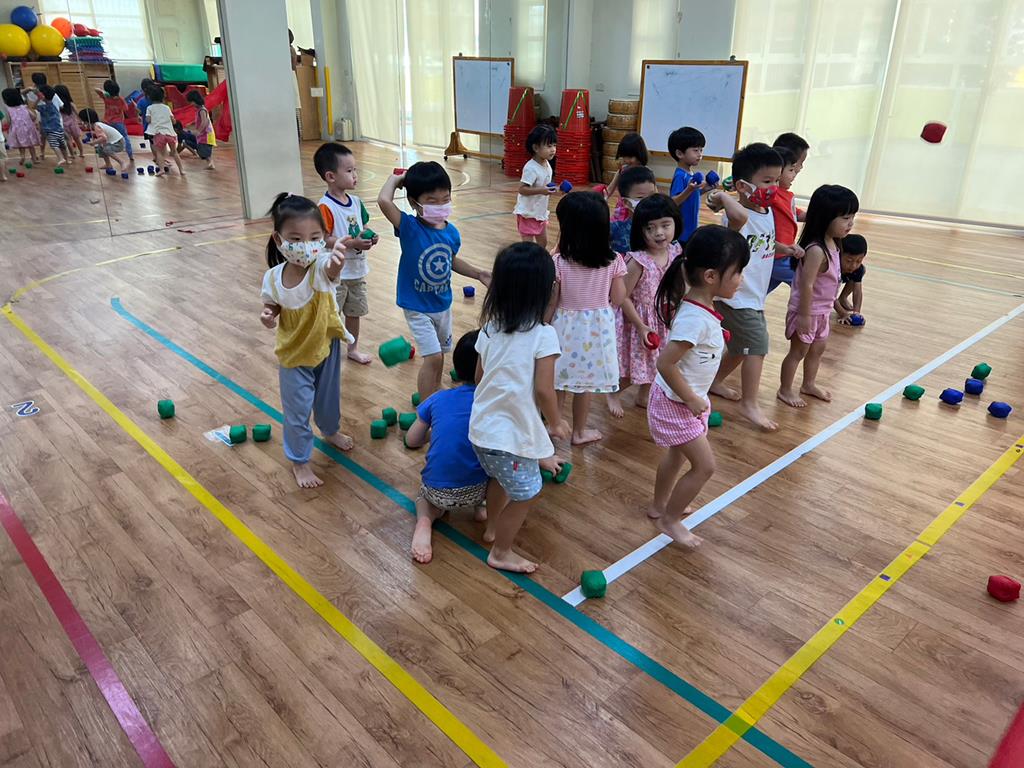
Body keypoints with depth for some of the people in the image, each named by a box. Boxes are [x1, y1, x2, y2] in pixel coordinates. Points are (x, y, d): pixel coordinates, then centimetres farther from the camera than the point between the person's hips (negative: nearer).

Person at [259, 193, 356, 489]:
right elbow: (274, 307, 0)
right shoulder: (273, 278, -19)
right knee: (297, 411, 10)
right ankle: (299, 461, 32)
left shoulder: (322, 266, -28)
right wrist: (268, 316, -24)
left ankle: (331, 431, 56)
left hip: (326, 346, 1)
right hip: (293, 354, 0)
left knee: (328, 396, 25)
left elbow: (331, 268, -54)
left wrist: (336, 262, -78)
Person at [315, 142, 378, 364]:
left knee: (354, 312, 20)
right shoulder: (325, 207, -19)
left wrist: (370, 237, -7)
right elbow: (323, 240, -23)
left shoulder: (356, 202, 4)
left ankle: (353, 348, 37)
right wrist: (352, 243, -27)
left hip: (357, 270, 8)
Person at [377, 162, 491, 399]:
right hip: (417, 307, -6)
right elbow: (384, 201, -38)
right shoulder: (410, 227, -22)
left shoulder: (451, 232, -7)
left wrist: (478, 274, 8)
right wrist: (395, 179, -21)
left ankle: (434, 394, 45)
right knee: (433, 357, -10)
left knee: (438, 354, 22)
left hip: (443, 303, 6)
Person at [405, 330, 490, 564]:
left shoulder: (437, 399, 3)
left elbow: (411, 441, 11)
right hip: (477, 490, -1)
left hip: (439, 492, 1)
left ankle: (425, 520, 4)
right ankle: (482, 507, 17)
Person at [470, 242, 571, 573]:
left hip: (482, 427, 7)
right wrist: (556, 423, -1)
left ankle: (493, 527, 52)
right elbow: (543, 390, -19)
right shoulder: (543, 335, -18)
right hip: (513, 433, -7)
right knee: (524, 495, 14)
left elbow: (479, 376, 10)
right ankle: (501, 553, 28)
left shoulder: (490, 328, 1)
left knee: (499, 477, 31)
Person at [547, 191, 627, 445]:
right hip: (597, 327, 2)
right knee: (585, 384, 17)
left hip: (565, 326, -1)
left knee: (557, 382, 15)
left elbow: (551, 303, -11)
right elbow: (617, 300, -5)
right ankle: (579, 432, 31)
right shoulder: (614, 261, -12)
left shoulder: (558, 262, -18)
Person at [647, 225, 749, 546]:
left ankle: (659, 506, 47)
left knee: (678, 454, 26)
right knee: (704, 466, 1)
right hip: (676, 403, -9)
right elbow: (665, 364, -33)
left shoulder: (699, 306, -5)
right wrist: (691, 400, -21)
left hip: (687, 398, 9)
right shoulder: (696, 320, -32)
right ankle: (669, 519, 20)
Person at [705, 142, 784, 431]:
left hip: (754, 296, 10)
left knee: (741, 346, 21)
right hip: (736, 297, -10)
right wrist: (722, 197, -34)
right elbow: (739, 216, -49)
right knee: (757, 345, -9)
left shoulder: (768, 212, 6)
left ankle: (716, 382, 41)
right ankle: (750, 404, 3)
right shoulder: (739, 216, -23)